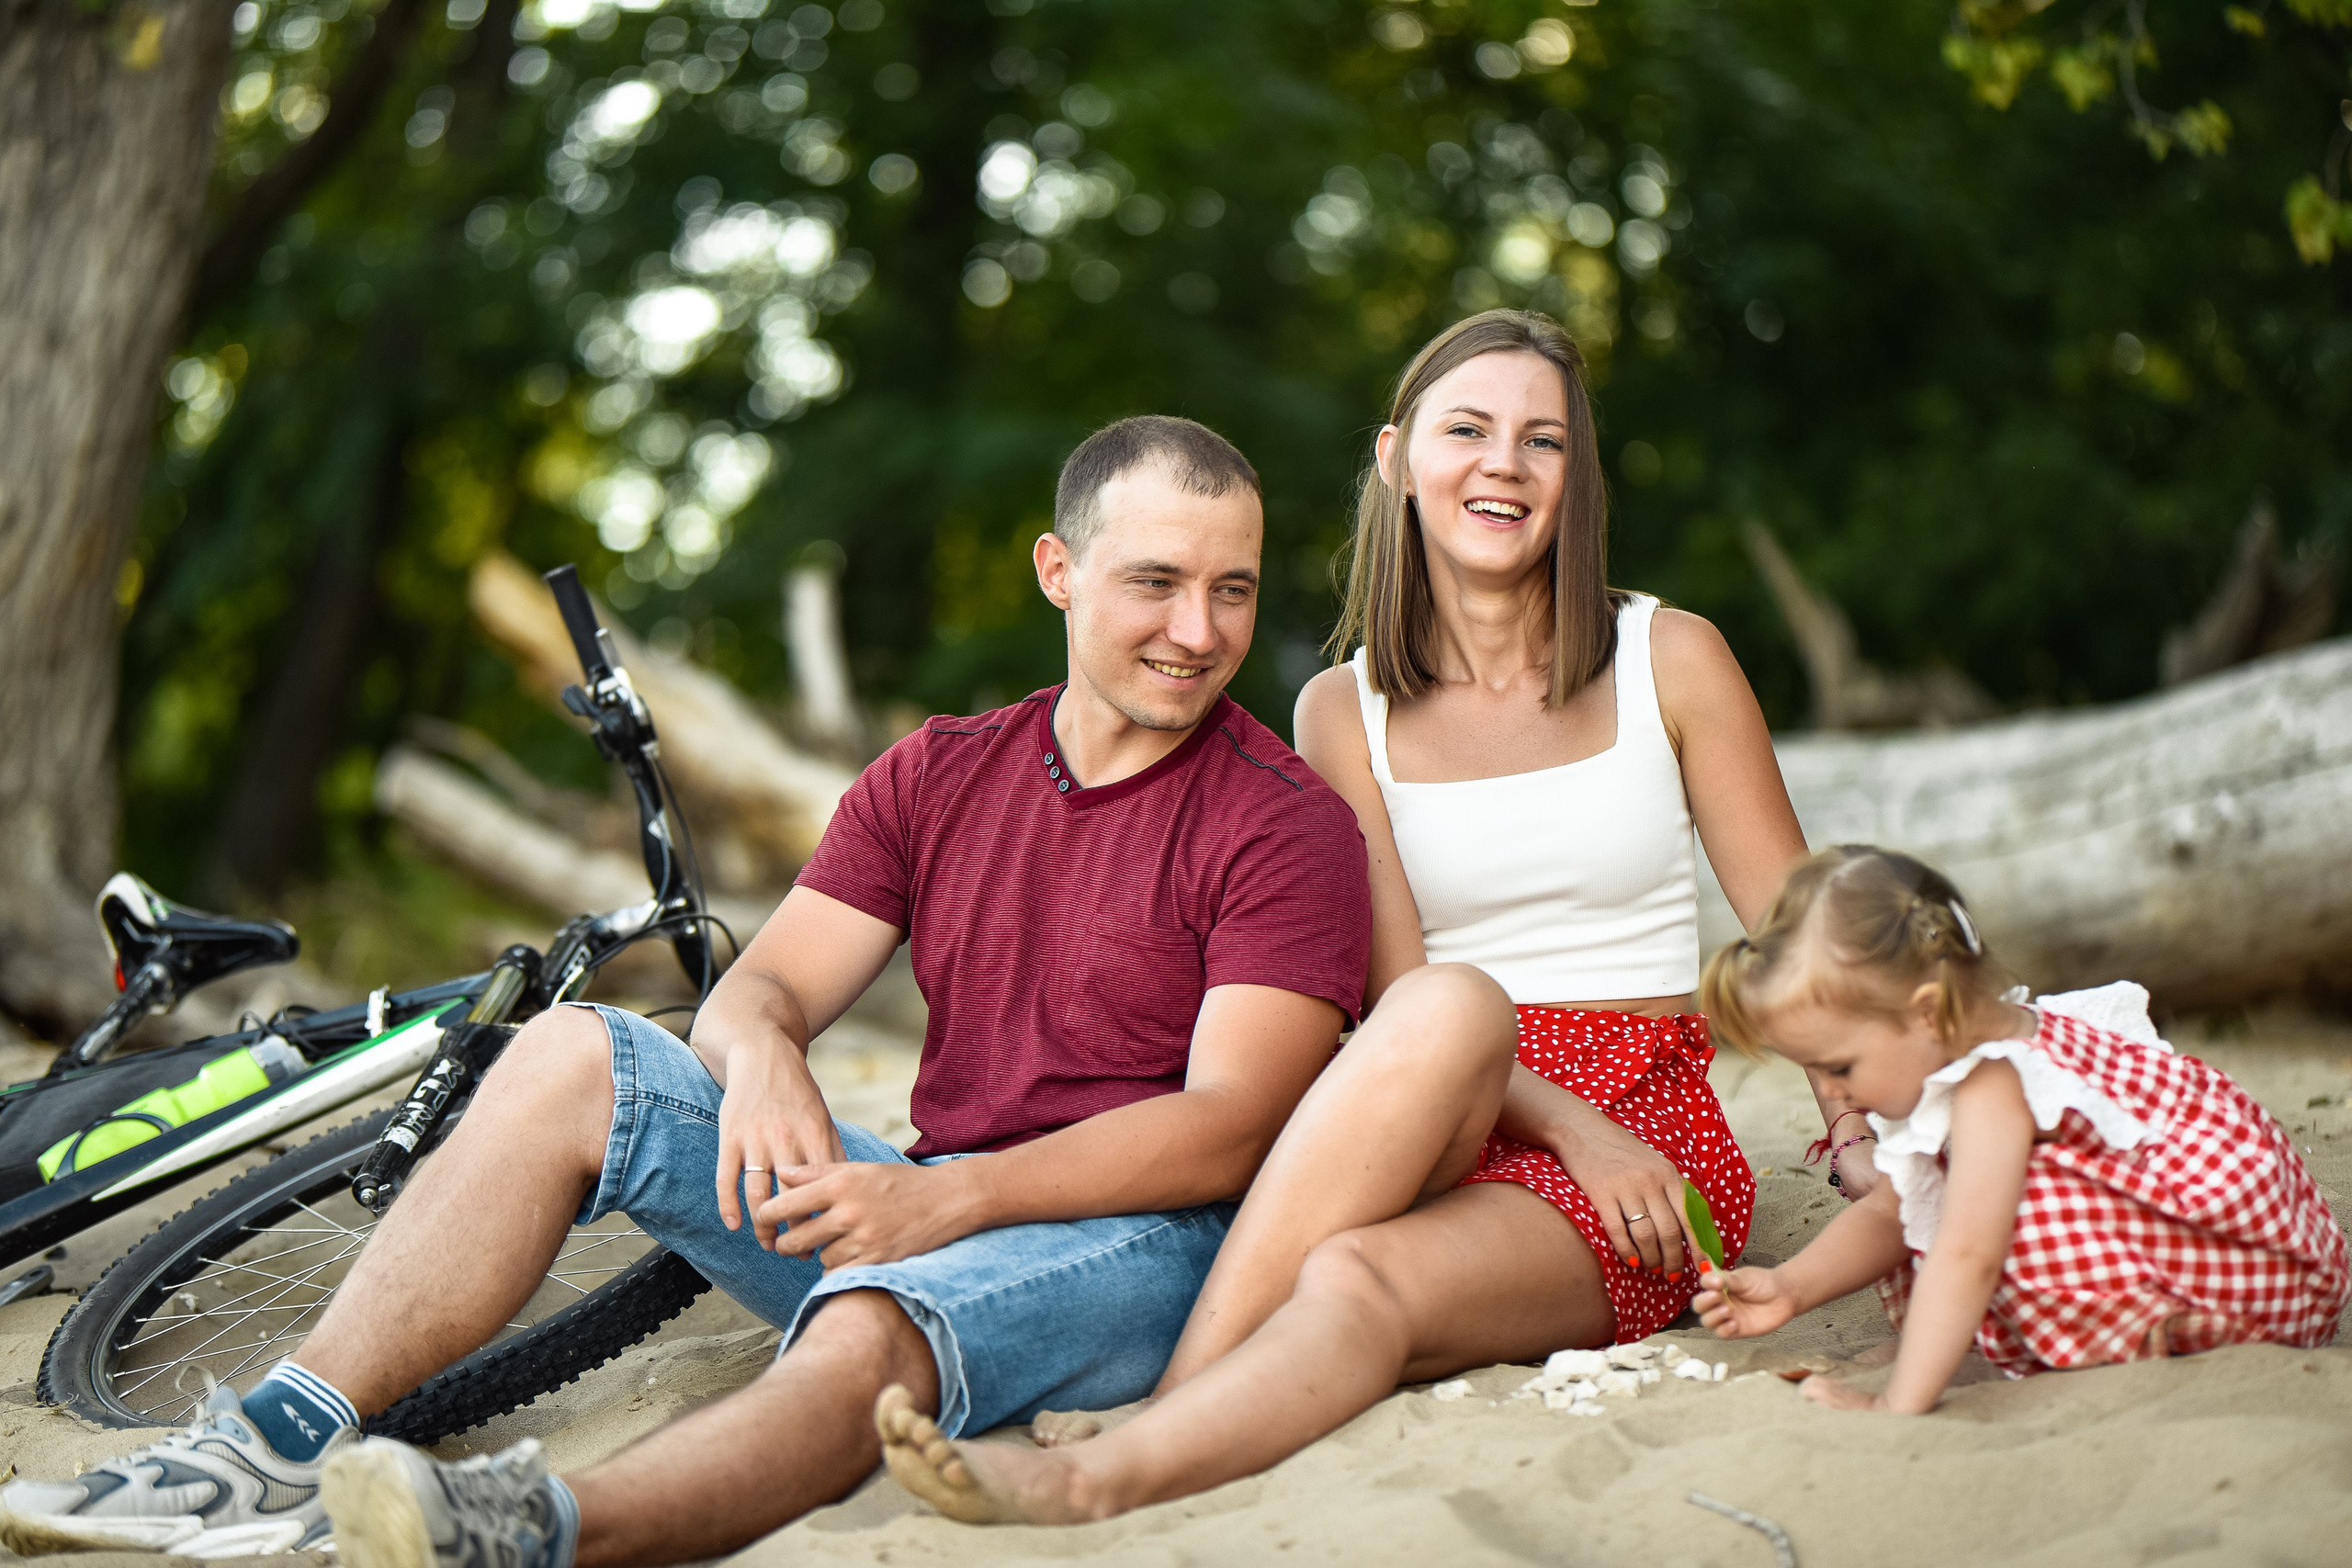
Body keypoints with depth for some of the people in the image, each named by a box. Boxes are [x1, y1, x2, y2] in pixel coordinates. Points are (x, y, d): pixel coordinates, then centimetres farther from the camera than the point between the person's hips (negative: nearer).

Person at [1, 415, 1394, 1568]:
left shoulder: (1289, 823, -5)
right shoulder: (938, 776, 13)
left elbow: (1230, 1129, -15)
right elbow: (766, 984, 6)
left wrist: (953, 1195, -27)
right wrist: (761, 1056, -21)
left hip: (1137, 1234, -6)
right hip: (924, 1209, 6)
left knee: (862, 1338, -39)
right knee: (572, 1056, -9)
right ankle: (287, 1446, -19)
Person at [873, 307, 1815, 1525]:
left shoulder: (1670, 660, 6)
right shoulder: (1345, 710, 8)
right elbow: (1401, 997, -1)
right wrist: (1566, 1122, -18)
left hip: (1645, 1134, -1)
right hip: (1439, 1125, 1)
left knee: (1358, 1280, -33)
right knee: (1458, 1013, -37)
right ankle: (1186, 1399, -41)